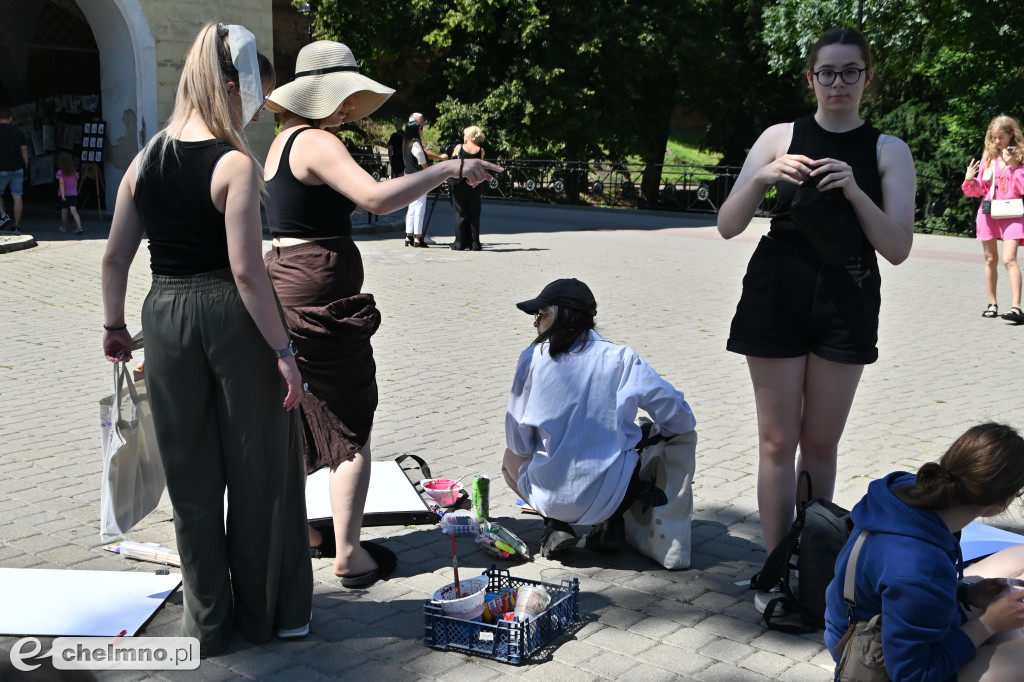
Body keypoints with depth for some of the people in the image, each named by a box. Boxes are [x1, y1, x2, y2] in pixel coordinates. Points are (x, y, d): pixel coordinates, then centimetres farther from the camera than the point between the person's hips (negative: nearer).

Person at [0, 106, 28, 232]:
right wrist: (25, 167, 15)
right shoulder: (18, 131, 6)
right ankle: (17, 225, 4)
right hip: (18, 169, 3)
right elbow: (24, 151, 8)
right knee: (17, 197, 3)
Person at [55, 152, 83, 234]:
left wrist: (63, 195, -20)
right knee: (74, 211, -7)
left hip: (64, 194, -2)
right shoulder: (74, 172, 3)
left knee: (64, 211, 15)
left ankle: (64, 227, 31)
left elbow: (61, 184, -16)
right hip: (73, 194, 2)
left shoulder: (60, 172, -9)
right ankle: (79, 227, -26)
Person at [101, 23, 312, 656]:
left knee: (191, 473, 15)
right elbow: (246, 269, -19)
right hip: (233, 318, -5)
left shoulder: (146, 159, 4)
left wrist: (114, 325, 21)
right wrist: (283, 350, -15)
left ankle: (209, 621, 27)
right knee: (258, 468, 11)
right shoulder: (235, 165, -13)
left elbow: (115, 258, 9)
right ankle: (269, 612, 26)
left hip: (167, 317, 5)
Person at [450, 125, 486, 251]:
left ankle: (460, 243, 3)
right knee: (474, 215, 8)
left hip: (459, 185, -1)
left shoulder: (459, 148, -5)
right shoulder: (481, 151, -2)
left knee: (459, 214, 5)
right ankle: (475, 244, 9)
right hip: (475, 186, 1)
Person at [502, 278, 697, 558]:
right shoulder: (621, 358, -3)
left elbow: (518, 441, 0)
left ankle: (555, 525, 7)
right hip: (608, 494, 1)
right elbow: (681, 419, -2)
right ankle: (613, 523, 13)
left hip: (551, 497, -1)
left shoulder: (533, 358, -4)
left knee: (511, 459, 32)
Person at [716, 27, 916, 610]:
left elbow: (898, 248, -6)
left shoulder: (888, 150, 3)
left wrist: (854, 191, -20)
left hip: (847, 304, 1)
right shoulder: (780, 138, 4)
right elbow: (728, 226, -1)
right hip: (778, 295, 0)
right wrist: (761, 177, -19)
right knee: (779, 440, 2)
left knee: (822, 442, 8)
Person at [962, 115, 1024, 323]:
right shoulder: (988, 156, 8)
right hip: (988, 212, 4)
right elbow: (980, 189, 10)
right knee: (990, 259, 10)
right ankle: (992, 304, 20)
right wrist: (970, 181, -9)